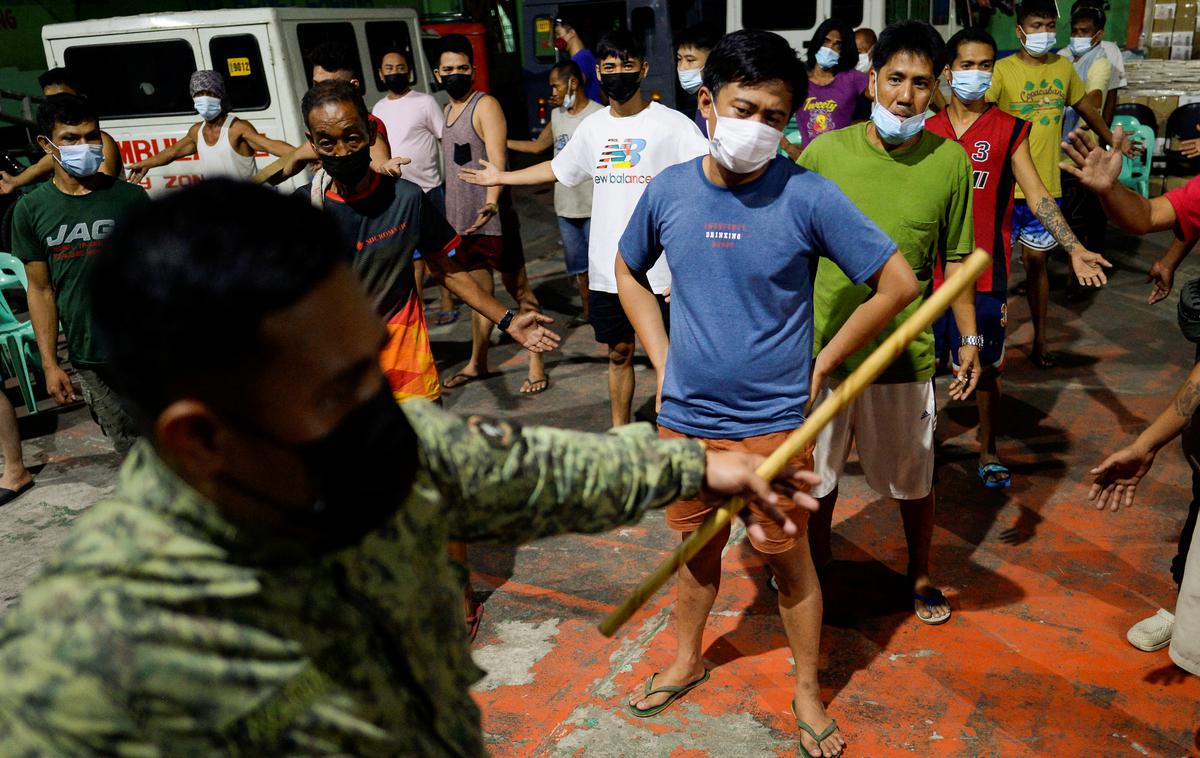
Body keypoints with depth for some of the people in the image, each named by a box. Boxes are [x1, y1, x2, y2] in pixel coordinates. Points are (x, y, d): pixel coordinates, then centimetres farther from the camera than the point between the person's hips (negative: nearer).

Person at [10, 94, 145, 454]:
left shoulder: (130, 197, -2)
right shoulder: (31, 209, 2)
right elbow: (41, 290, 5)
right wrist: (49, 363, 2)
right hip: (89, 360, 1)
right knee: (130, 448, 10)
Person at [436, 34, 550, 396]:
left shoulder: (485, 106, -11)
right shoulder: (449, 108, 13)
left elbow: (497, 160, -24)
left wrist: (491, 203, -40)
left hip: (492, 218, -7)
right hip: (461, 219, 7)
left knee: (518, 289, 2)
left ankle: (536, 363, 10)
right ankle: (477, 363, 26)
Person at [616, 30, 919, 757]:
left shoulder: (808, 196, -15)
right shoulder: (669, 190, -5)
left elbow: (899, 283, -10)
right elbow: (629, 272, 14)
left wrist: (820, 366, -7)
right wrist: (663, 359, 4)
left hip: (773, 422, -3)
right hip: (685, 417, 3)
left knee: (788, 557, 12)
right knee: (697, 542, 22)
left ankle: (809, 691, 35)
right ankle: (687, 660, 46)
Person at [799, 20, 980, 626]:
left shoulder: (949, 161, -4)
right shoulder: (824, 152, -7)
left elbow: (956, 258, 5)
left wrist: (970, 337, 4)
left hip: (905, 353, 0)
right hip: (822, 347, 0)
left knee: (913, 479, 15)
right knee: (816, 469, 15)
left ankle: (920, 575, 41)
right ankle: (814, 565, 40)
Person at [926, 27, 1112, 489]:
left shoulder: (1009, 129, 0)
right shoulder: (927, 131, 5)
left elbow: (1037, 195, -4)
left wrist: (1074, 249, -15)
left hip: (984, 271, -2)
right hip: (931, 268, 2)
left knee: (986, 368, 8)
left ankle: (988, 452, 25)